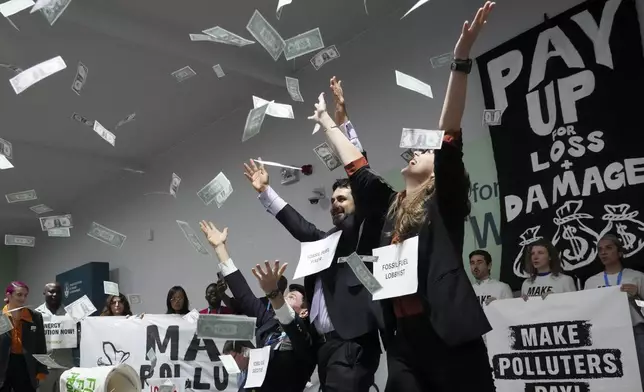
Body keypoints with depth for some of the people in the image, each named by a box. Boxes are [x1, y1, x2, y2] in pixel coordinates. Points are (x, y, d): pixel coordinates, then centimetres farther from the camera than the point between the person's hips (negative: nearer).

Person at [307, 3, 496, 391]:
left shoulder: (444, 202, 1)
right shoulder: (391, 206, 16)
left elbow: (449, 136, -10)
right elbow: (355, 165, 25)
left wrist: (461, 62, -19)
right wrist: (325, 120, 35)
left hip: (451, 338, -5)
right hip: (403, 341, 6)